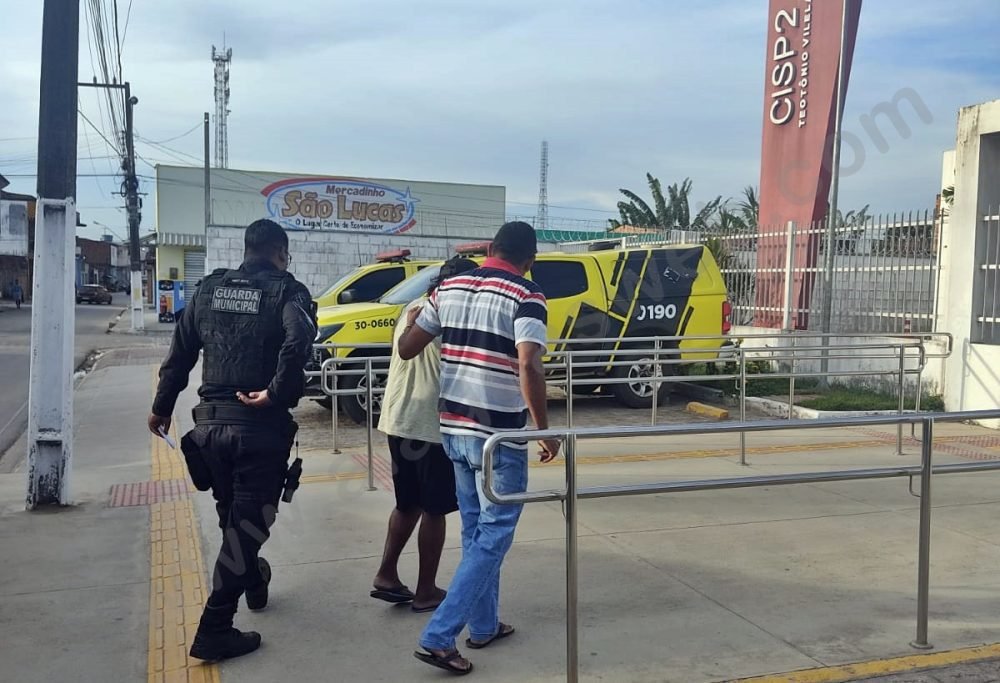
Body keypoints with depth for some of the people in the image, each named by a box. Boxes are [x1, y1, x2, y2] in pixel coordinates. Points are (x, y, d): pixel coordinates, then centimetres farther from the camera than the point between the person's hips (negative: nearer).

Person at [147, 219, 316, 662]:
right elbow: (298, 341, -27)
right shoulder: (287, 292, -5)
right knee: (249, 520, 3)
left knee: (232, 514, 23)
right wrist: (275, 393, -19)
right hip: (260, 424, -6)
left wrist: (162, 407, 21)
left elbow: (181, 352, 13)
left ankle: (253, 581, 45)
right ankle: (214, 629, 4)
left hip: (210, 421, 6)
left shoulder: (211, 288, 10)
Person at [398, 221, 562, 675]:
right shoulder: (527, 298, -12)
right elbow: (528, 369, -24)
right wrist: (544, 430, -14)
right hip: (499, 433, -7)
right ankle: (438, 636, 0)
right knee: (493, 535, 3)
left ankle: (484, 625, 30)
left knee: (476, 530, 19)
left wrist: (412, 320, 33)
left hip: (453, 426, 7)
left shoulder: (449, 289, 7)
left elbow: (407, 348, 11)